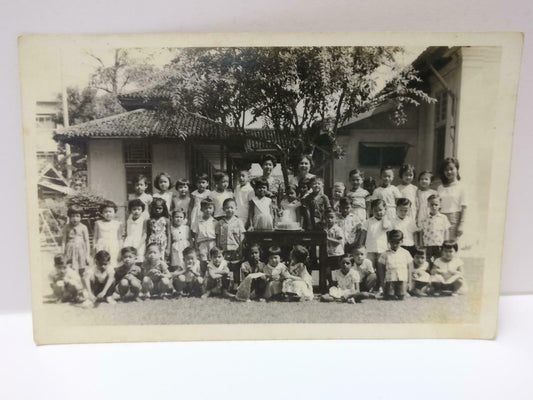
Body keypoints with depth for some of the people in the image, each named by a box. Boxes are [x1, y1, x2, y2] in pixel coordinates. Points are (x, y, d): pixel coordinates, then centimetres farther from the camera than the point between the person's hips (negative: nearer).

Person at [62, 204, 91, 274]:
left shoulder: (83, 228, 0)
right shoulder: (67, 228, 3)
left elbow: (86, 241, 3)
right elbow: (64, 241, 7)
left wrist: (88, 255, 1)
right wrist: (63, 253, 4)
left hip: (81, 251, 0)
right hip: (70, 251, 0)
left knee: (82, 272, 5)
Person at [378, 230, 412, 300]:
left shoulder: (405, 253, 5)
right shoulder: (385, 254, 0)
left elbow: (409, 268, 8)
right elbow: (382, 269, 3)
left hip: (402, 280, 1)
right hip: (390, 280, -1)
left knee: (401, 298, 1)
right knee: (389, 298, -3)